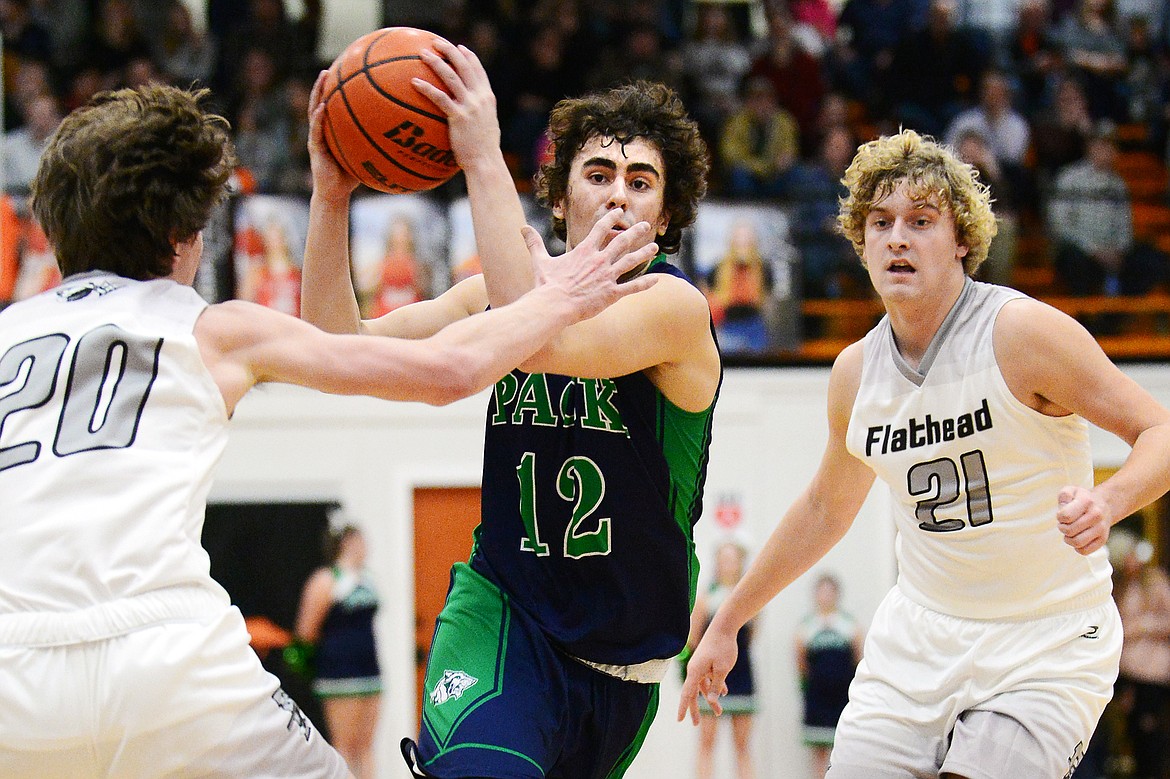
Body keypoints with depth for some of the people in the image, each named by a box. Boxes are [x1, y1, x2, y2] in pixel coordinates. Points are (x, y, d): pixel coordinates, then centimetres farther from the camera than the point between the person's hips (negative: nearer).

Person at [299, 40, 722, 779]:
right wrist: (332, 193, -15)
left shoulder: (675, 305, -15)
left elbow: (545, 341, -35)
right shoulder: (499, 294, 2)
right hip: (501, 610, 1)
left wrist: (485, 158, -37)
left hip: (625, 660, -1)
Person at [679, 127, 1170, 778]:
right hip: (920, 638, 5)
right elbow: (826, 509, 20)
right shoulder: (856, 371, 3)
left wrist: (1106, 501, -34)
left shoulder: (1022, 332, -15)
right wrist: (726, 624, 25)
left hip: (1046, 646, -5)